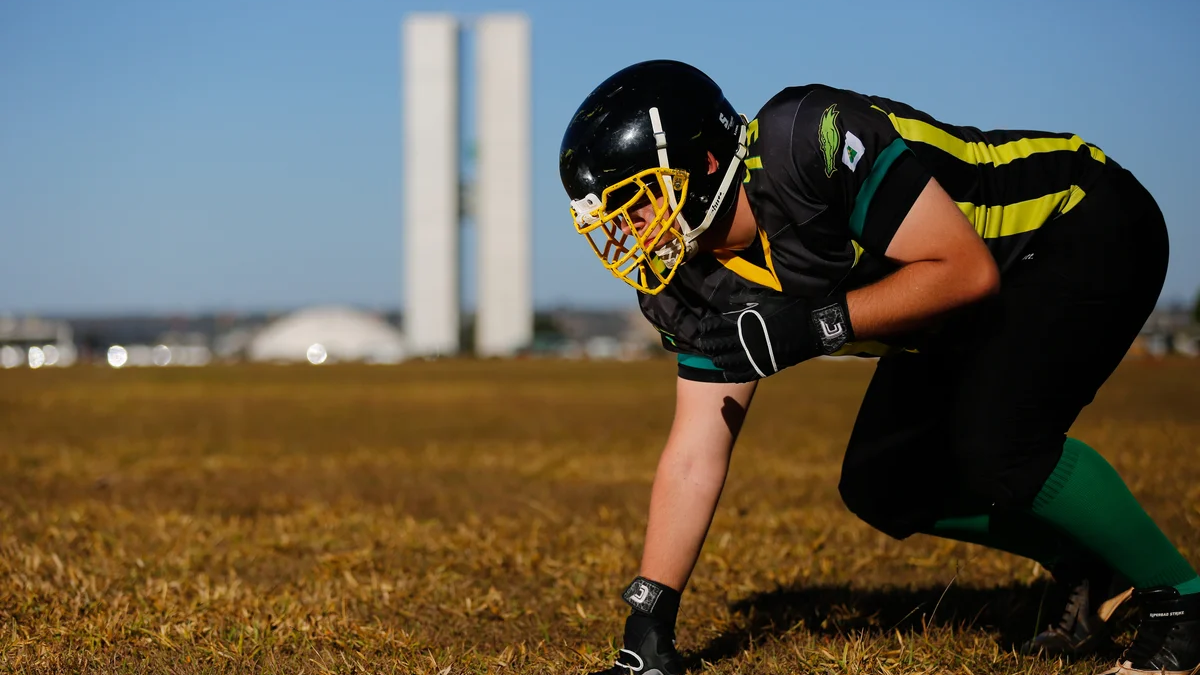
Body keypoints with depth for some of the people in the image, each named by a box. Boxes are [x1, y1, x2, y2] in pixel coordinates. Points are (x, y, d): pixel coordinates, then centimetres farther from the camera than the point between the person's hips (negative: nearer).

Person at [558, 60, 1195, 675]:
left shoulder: (807, 143, -32)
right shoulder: (708, 283, -8)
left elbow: (967, 270, -31)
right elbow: (693, 458, -5)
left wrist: (812, 326, -33)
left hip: (1088, 231, -8)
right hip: (975, 316, 8)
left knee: (992, 444, -26)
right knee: (881, 485, 4)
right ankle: (1084, 566, 22)